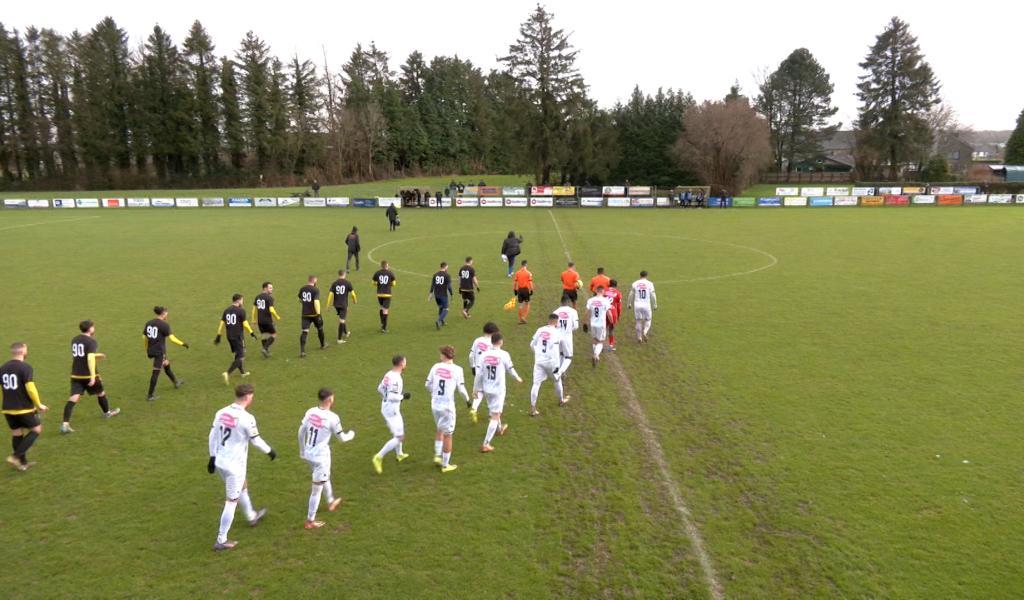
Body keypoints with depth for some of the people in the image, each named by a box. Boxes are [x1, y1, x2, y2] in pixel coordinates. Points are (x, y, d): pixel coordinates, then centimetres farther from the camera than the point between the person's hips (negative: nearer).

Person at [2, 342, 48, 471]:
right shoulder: (25, 367, -15)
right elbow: (30, 388, -21)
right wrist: (39, 405, -9)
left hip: (8, 409, 7)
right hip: (24, 408, -7)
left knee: (16, 434, 15)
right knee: (36, 429, 9)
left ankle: (23, 462, 22)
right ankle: (16, 456, 0)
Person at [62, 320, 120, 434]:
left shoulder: (74, 340, 10)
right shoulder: (91, 341, -13)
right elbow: (90, 358, -24)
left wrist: (97, 356, 33)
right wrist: (93, 376, -26)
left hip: (76, 374, 6)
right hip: (88, 375, -6)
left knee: (73, 398, -3)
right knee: (100, 393, 19)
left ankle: (65, 424, -16)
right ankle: (107, 412, 40)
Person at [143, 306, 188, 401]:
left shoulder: (148, 323, 6)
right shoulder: (164, 325, -14)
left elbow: (144, 337, 10)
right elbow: (171, 338, -16)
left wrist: (147, 349, 21)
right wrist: (182, 344, -4)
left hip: (150, 350, 8)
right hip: (159, 351, -8)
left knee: (166, 365, 26)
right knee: (156, 372, 0)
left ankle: (176, 382, 44)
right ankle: (150, 395, 5)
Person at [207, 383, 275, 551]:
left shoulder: (221, 413, -2)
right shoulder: (247, 418, -21)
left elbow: (212, 436, 5)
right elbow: (256, 441, -11)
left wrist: (213, 457, 16)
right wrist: (270, 451, 6)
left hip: (219, 462, 8)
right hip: (235, 465, -8)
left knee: (243, 485, 29)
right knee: (232, 501, 6)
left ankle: (252, 516, 50)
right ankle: (221, 540, 13)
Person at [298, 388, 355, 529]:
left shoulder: (310, 412, -4)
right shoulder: (332, 417, -21)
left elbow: (301, 432, 6)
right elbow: (342, 438, -8)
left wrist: (302, 450, 21)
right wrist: (351, 434, 14)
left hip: (308, 454, 7)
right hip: (321, 456, -7)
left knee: (325, 477, 31)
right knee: (317, 488, 6)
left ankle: (331, 502, 52)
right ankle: (310, 521, 17)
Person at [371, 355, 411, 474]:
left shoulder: (388, 375, 3)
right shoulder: (396, 378, -23)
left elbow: (380, 389, 14)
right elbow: (392, 397, -27)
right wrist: (403, 396, -12)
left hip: (385, 407, 10)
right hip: (392, 410, -10)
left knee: (399, 431, 28)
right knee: (399, 437, -4)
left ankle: (399, 454, 44)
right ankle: (379, 457, -7)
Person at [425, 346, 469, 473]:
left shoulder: (436, 367, -2)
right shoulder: (457, 369, -11)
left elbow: (428, 385, 5)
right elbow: (461, 389, -10)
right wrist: (468, 399, 9)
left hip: (435, 404, 4)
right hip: (448, 406, -4)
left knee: (440, 430, 27)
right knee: (448, 435, 8)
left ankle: (437, 455, 22)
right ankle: (445, 465, 16)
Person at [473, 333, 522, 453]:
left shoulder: (484, 355, -6)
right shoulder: (504, 355, -15)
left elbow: (479, 374, -5)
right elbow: (510, 369, 0)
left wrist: (476, 388, 6)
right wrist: (517, 378, 20)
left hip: (487, 389, 5)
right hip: (498, 390, -5)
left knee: (495, 411, 29)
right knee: (495, 417, 1)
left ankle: (500, 429, 55)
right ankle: (486, 444, -4)